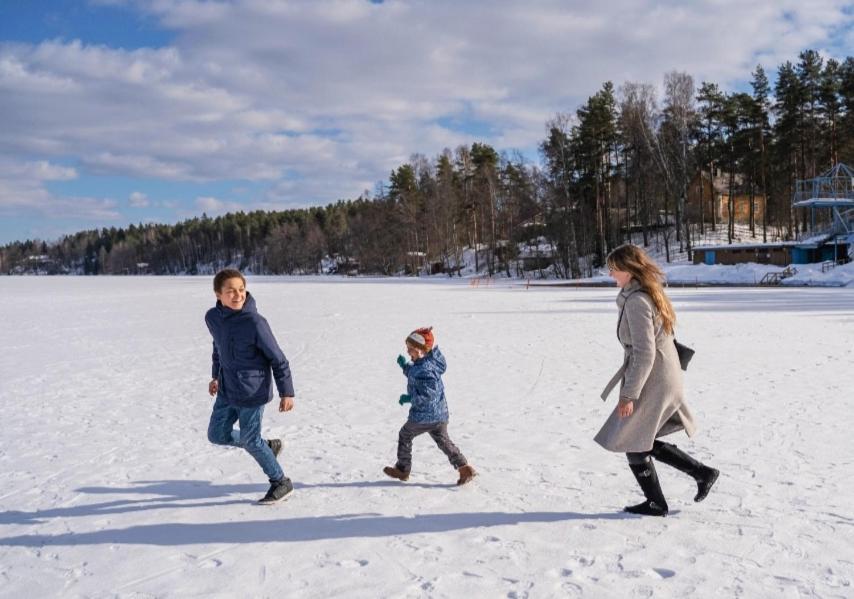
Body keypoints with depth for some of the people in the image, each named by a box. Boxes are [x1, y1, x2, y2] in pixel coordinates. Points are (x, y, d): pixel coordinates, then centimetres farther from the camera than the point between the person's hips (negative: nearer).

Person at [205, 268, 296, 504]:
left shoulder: (254, 322, -21)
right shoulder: (212, 318, -3)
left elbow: (278, 358, -14)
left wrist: (287, 392, -13)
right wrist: (216, 376, 26)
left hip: (253, 391, -7)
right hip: (226, 390, 7)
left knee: (250, 439, 2)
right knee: (217, 434, 12)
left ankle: (281, 482, 23)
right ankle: (268, 446, 32)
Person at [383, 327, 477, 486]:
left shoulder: (425, 370, -26)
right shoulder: (429, 362, 5)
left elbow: (427, 396, -28)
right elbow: (414, 375, 21)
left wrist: (409, 398, -19)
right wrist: (405, 365, 9)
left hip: (423, 416, -9)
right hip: (440, 414, 9)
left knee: (405, 436, 12)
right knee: (444, 441, 17)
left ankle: (402, 470, 24)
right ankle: (465, 468, 9)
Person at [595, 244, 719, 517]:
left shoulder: (636, 302, -20)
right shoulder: (651, 293, 11)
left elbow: (644, 353, -24)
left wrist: (629, 395, -20)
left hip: (651, 382, -10)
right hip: (664, 379, 10)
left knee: (633, 443, 5)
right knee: (645, 441, 18)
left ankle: (655, 503, 18)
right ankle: (703, 473, 22)